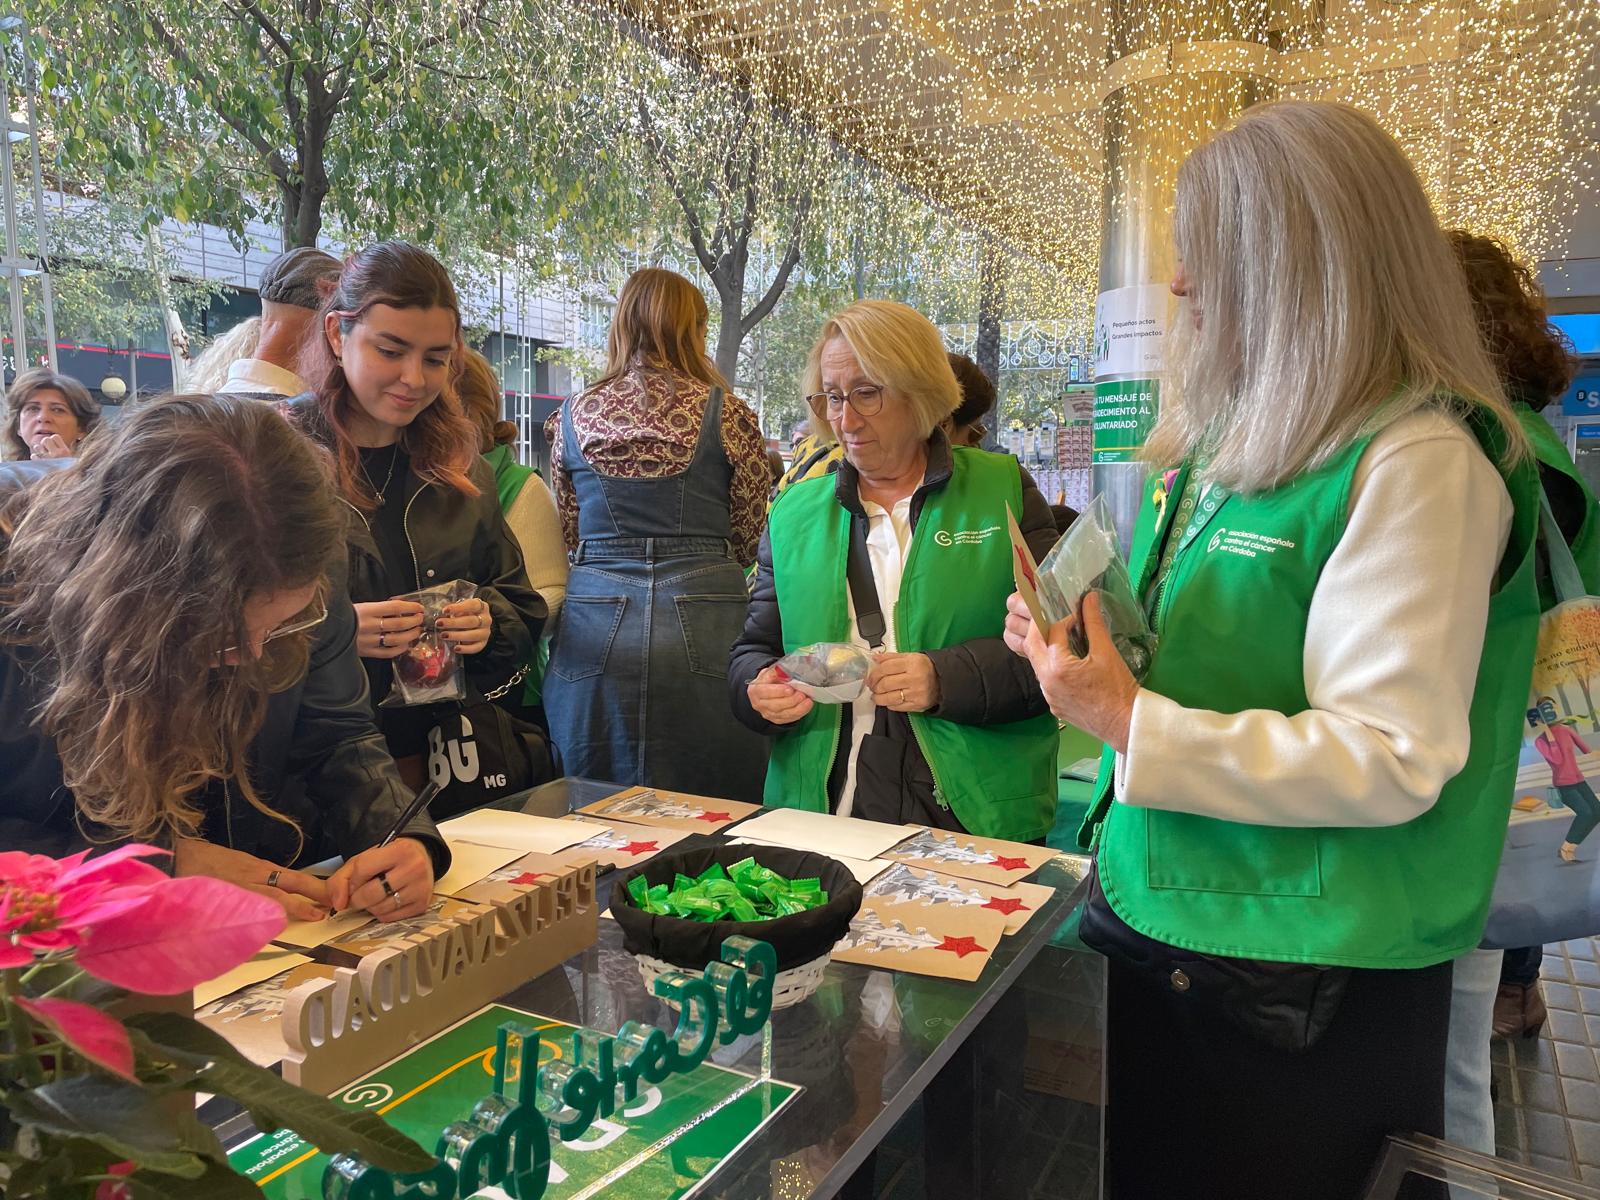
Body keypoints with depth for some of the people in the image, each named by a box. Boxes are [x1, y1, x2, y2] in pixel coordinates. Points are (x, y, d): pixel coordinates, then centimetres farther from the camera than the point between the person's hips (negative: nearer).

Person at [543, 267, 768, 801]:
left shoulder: (573, 415, 6)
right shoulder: (727, 413, -1)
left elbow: (572, 534, 15)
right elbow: (749, 538, 7)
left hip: (595, 625, 2)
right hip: (703, 626, -2)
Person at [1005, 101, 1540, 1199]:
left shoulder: (1417, 462, -19)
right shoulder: (1229, 439, 8)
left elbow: (1393, 759, -24)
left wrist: (1134, 725, -26)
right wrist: (1082, 648, 0)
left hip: (1303, 985, -8)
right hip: (1159, 923, 8)